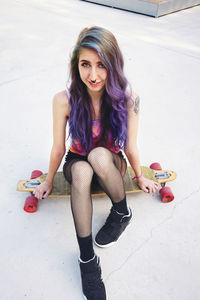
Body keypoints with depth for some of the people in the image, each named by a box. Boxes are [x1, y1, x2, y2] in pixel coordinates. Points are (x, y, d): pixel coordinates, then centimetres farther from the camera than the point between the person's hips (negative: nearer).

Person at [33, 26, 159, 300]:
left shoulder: (128, 99, -24)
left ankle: (122, 213, -8)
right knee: (81, 171, -36)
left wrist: (140, 178, 4)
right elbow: (58, 148, -9)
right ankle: (87, 258, -26)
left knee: (99, 155, -36)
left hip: (111, 166, 0)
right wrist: (49, 182, 3)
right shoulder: (64, 100, -23)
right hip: (78, 163, 0)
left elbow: (130, 148, -9)